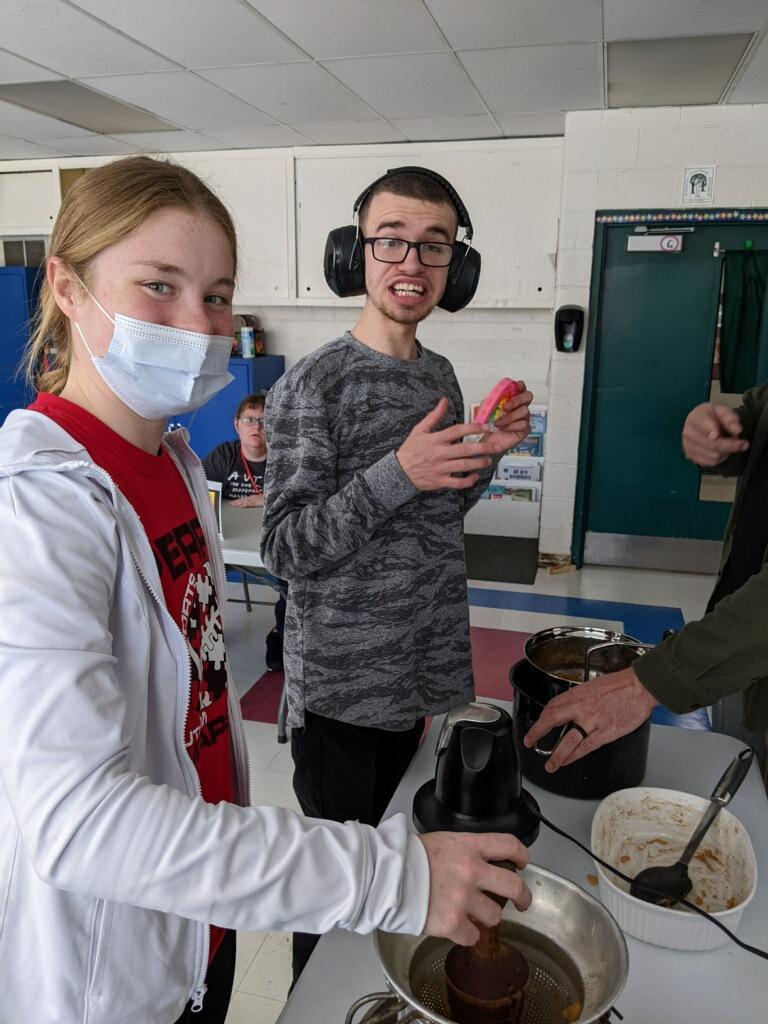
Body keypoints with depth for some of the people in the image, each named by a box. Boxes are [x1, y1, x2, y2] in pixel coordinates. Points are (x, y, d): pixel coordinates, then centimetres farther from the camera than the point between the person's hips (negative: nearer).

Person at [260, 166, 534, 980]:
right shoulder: (312, 385, -16)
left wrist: (487, 455, -3)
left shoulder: (440, 375, 6)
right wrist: (398, 472, -28)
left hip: (419, 669, 7)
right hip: (340, 686, -6)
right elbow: (284, 549, -18)